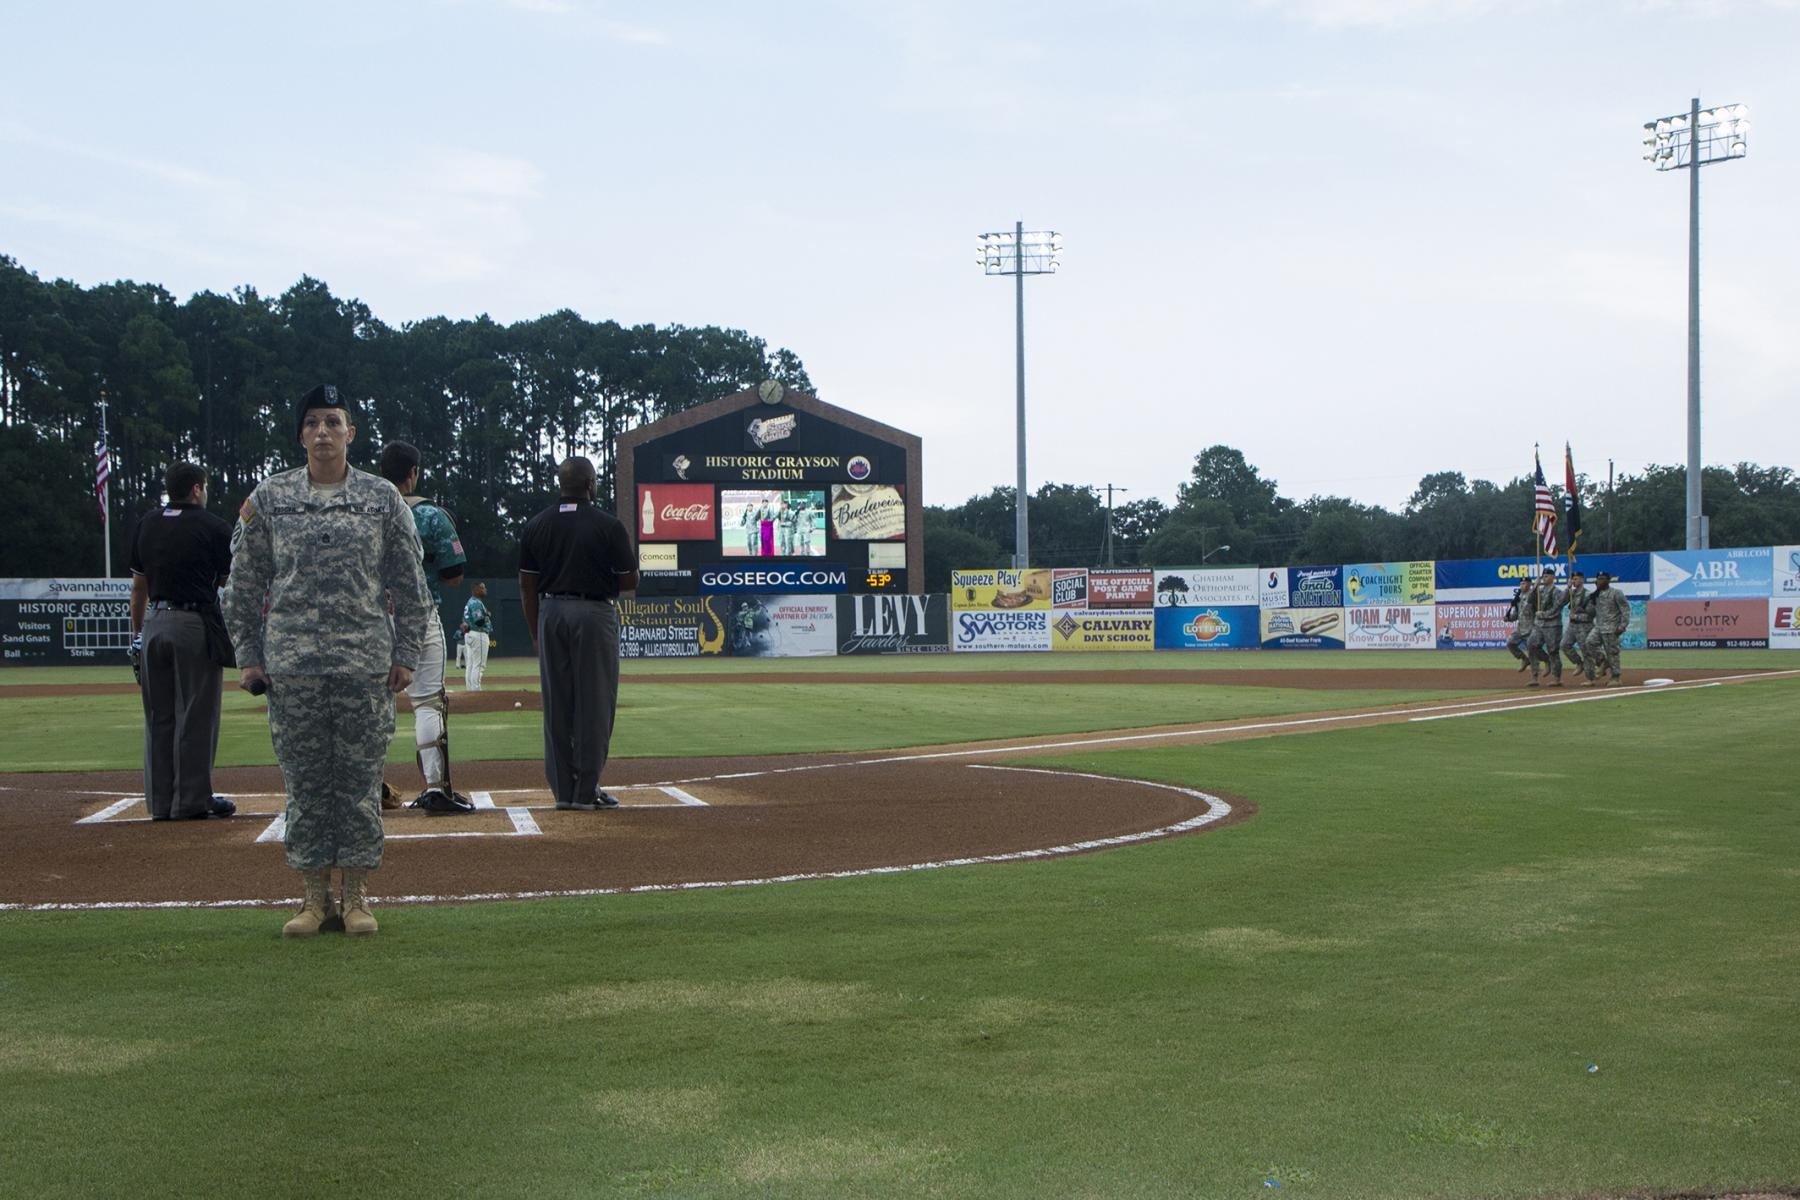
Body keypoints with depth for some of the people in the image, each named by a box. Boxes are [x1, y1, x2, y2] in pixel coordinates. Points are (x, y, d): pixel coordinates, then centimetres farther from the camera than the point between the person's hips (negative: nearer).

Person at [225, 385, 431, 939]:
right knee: (305, 781, 4)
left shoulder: (382, 498, 5)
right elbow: (244, 586, 9)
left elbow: (409, 585, 7)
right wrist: (247, 657, 4)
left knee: (361, 780, 2)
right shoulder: (268, 498, 6)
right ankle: (315, 898, 14)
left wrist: (405, 655, 1)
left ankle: (357, 897, 12)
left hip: (366, 663, -1)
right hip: (291, 662, 1)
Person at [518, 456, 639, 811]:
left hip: (551, 614, 4)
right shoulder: (609, 525, -6)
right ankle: (586, 791, 2)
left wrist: (536, 635, 14)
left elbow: (527, 586, 7)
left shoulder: (536, 526, 6)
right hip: (595, 614, -4)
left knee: (556, 704, 9)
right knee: (595, 703, 2)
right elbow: (630, 582, -4)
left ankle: (563, 790, 12)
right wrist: (628, 553, 17)